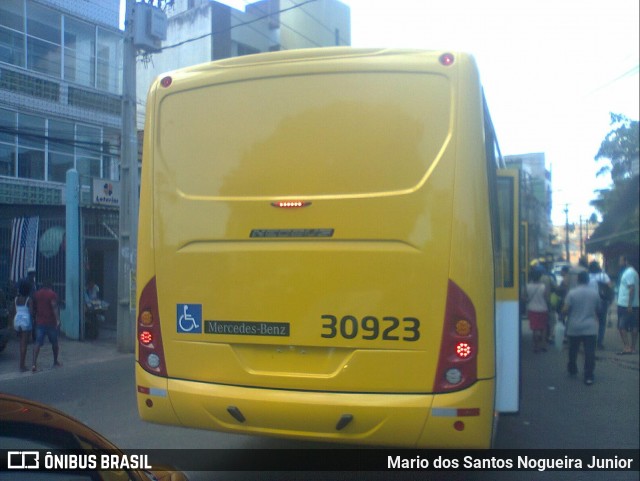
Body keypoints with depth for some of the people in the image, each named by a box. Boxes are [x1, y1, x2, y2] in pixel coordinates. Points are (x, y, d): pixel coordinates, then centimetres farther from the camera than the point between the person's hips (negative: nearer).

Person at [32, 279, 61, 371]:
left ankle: (34, 363, -16)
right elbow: (54, 307, -20)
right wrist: (58, 320, -25)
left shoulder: (37, 294, 7)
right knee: (54, 342, 14)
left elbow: (34, 307, 13)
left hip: (39, 322, 3)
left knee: (38, 343, -2)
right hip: (51, 322, -3)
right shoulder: (52, 294, -9)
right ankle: (55, 362, 25)